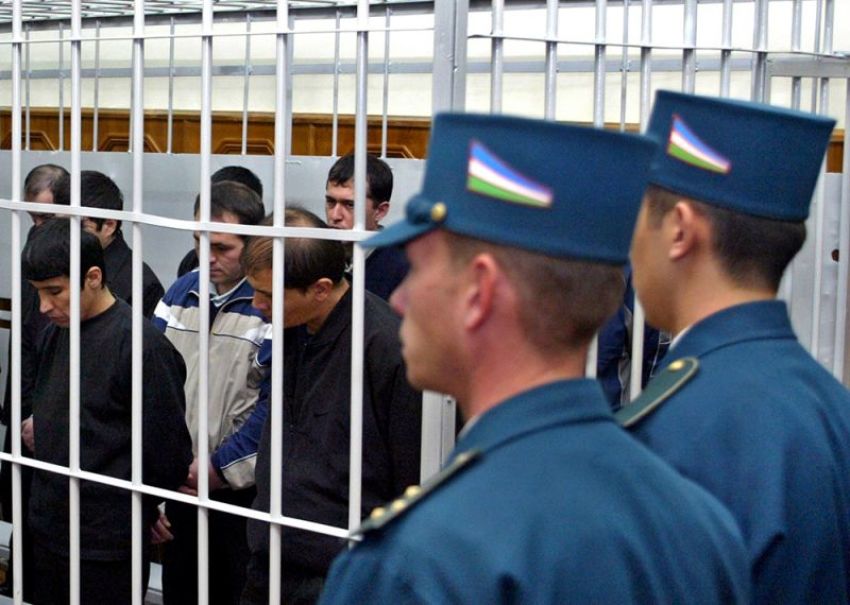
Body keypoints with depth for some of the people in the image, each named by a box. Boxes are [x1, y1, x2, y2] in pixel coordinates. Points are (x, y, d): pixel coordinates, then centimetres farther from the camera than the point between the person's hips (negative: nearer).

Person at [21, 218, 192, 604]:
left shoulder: (140, 344, -18)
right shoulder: (56, 333, 6)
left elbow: (167, 447, -14)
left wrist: (146, 511, -2)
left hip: (107, 544, -7)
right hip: (49, 529, 8)